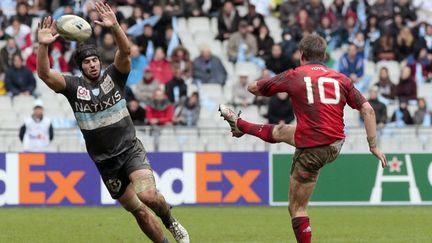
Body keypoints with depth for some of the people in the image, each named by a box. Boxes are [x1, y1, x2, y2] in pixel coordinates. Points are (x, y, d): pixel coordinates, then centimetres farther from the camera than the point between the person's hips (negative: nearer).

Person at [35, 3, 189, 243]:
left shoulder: (113, 76, -3)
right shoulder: (74, 86, -1)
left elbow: (125, 51, -20)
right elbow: (45, 74, -16)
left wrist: (115, 27, -39)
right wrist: (43, 46, -33)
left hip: (130, 149, -2)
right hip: (105, 161, 2)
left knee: (147, 195, -25)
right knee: (139, 211, 5)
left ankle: (170, 220, 5)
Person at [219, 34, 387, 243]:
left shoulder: (294, 76, -4)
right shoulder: (341, 79, 5)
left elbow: (253, 88, 9)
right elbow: (367, 110, 0)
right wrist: (373, 146, 5)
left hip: (312, 151, -6)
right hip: (335, 145, 6)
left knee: (297, 208, 5)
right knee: (279, 132, 30)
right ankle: (238, 125, 55)